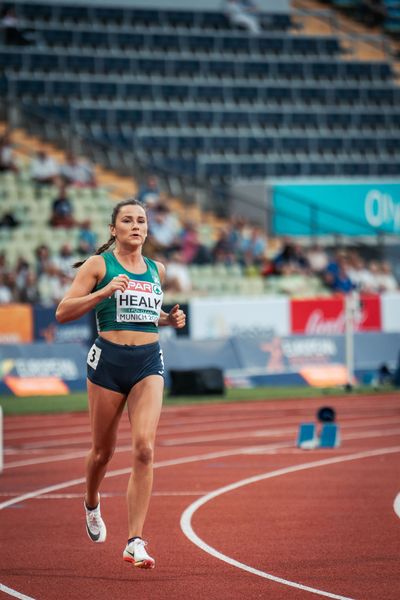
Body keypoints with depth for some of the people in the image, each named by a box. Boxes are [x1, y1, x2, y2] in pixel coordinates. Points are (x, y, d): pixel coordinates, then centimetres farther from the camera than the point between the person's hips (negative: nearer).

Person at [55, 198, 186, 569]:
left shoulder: (156, 270, 14)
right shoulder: (99, 265, -1)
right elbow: (63, 312, -6)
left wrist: (170, 319, 10)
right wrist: (105, 291, -17)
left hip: (149, 361, 3)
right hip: (109, 360, -2)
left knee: (144, 447, -15)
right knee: (103, 450, 9)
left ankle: (135, 542, -16)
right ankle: (92, 505, 44)